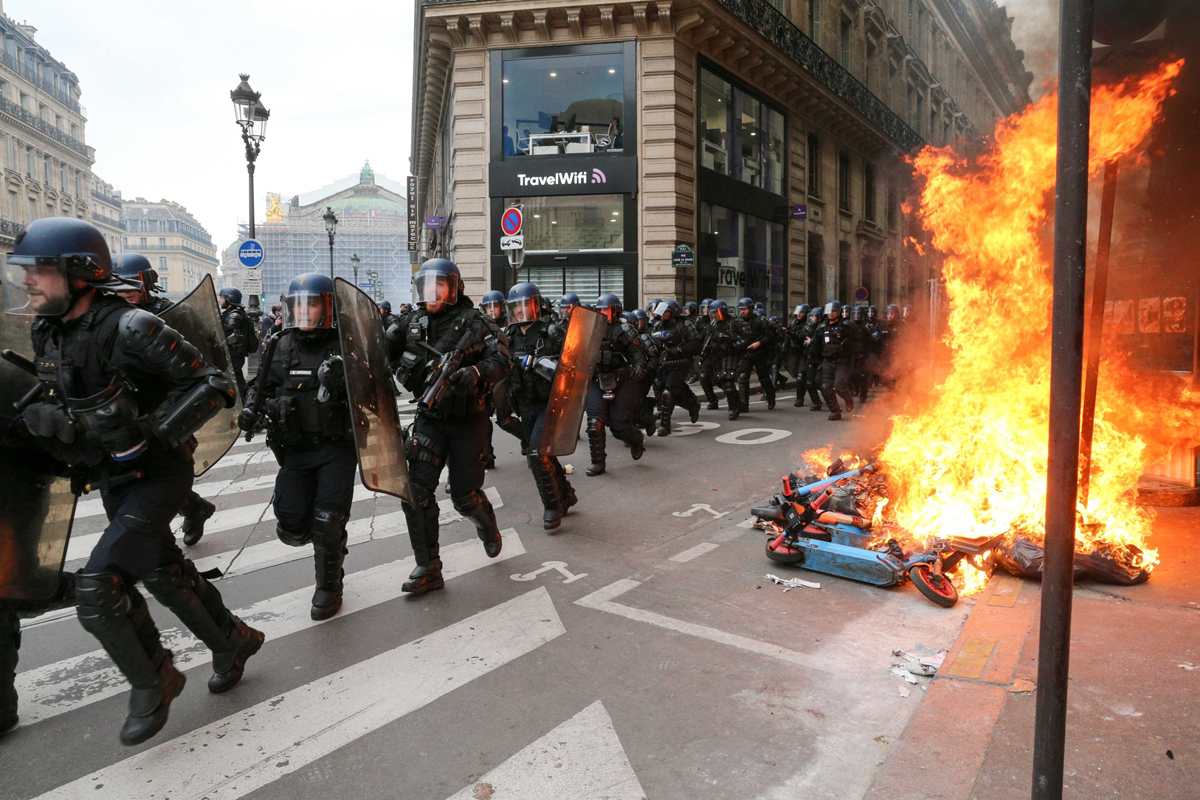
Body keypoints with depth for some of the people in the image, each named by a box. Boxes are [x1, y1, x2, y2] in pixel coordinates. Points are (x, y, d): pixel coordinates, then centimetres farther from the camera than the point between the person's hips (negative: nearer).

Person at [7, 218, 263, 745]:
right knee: (164, 573, 19)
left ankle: (152, 681, 10)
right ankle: (232, 642, 40)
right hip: (112, 478, 8)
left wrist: (152, 430, -30)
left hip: (158, 474, -8)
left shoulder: (129, 329, -23)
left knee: (97, 587, -14)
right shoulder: (47, 333, 1)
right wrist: (43, 420, -8)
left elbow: (215, 386, -23)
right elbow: (56, 400, 15)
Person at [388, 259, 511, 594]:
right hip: (430, 418, 4)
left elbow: (501, 359, -16)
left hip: (468, 419, -4)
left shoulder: (475, 323, -9)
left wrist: (476, 373, -35)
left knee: (465, 495, 0)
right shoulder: (414, 323, 6)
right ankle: (428, 569, 6)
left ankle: (488, 528, 38)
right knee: (416, 491, -6)